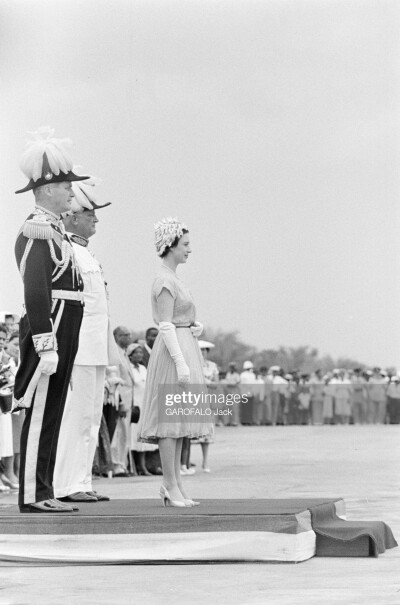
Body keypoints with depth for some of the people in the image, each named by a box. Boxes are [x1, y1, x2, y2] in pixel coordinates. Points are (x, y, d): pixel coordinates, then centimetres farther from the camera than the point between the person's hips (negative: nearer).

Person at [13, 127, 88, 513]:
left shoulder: (53, 229, 19)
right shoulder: (38, 230, -13)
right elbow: (36, 292, -20)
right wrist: (46, 346, -25)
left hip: (64, 333, 10)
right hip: (48, 329, -10)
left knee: (50, 413, 11)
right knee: (40, 414, -7)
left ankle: (41, 491, 15)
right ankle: (33, 495, -5)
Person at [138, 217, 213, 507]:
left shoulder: (173, 279, 17)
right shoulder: (166, 282, -13)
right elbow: (166, 326, -19)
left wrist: (196, 326, 4)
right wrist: (181, 363, -23)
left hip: (185, 349, 10)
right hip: (174, 352, -10)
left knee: (177, 419, 10)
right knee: (171, 418, -8)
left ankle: (175, 484, 12)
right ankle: (171, 487, -8)